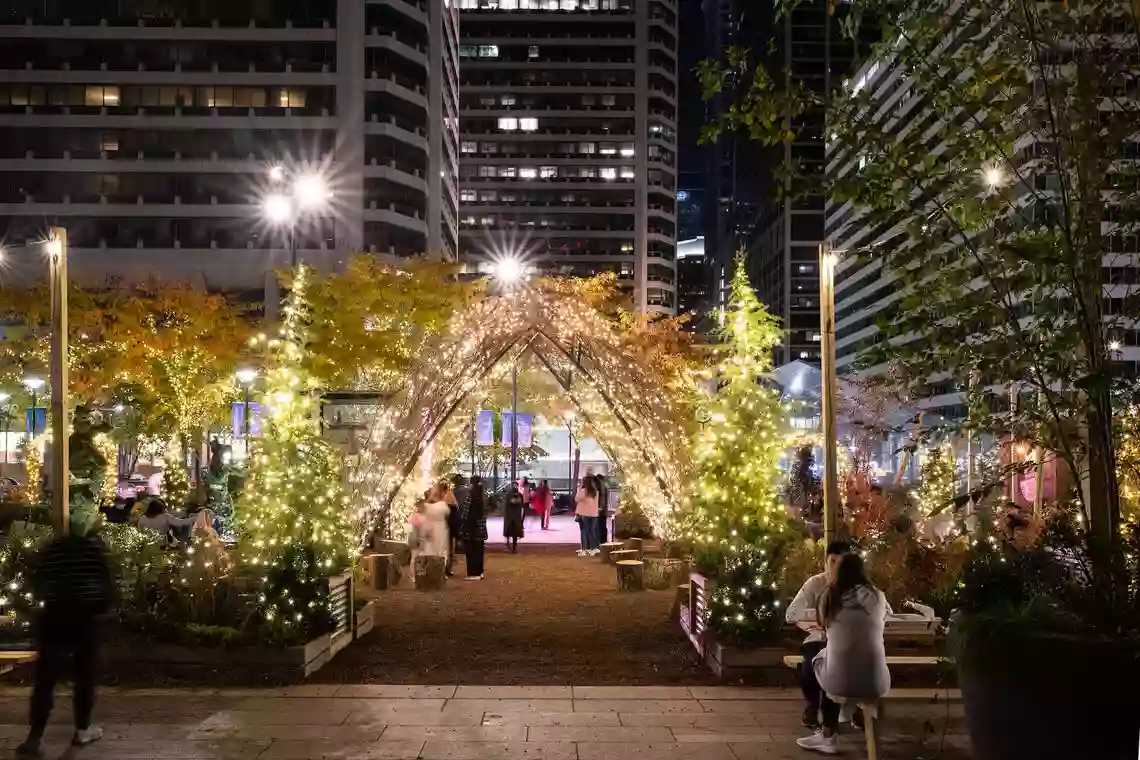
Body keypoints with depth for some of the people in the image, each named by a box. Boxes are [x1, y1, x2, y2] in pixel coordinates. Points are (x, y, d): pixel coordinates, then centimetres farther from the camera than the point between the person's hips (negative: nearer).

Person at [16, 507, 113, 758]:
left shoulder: (51, 548, 2)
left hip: (54, 617, 2)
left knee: (45, 678, 2)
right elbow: (105, 581, -5)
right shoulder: (95, 547, -5)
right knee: (85, 675, 13)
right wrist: (104, 606, 12)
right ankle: (82, 730, 21)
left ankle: (34, 738, -4)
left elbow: (36, 584, 9)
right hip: (84, 618, -1)